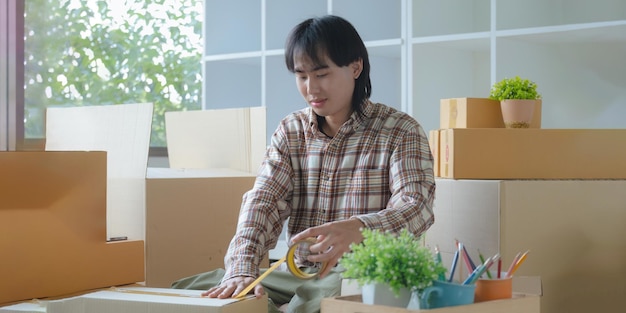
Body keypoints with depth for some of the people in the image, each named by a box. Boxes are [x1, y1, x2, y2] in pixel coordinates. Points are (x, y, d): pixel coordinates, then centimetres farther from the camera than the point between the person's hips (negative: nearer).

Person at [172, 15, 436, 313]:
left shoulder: (400, 131, -2)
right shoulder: (291, 131, 10)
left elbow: (416, 205, -16)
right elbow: (263, 201, -2)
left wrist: (358, 229, -38)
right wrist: (242, 269, -22)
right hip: (300, 275, 4)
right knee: (189, 288, -12)